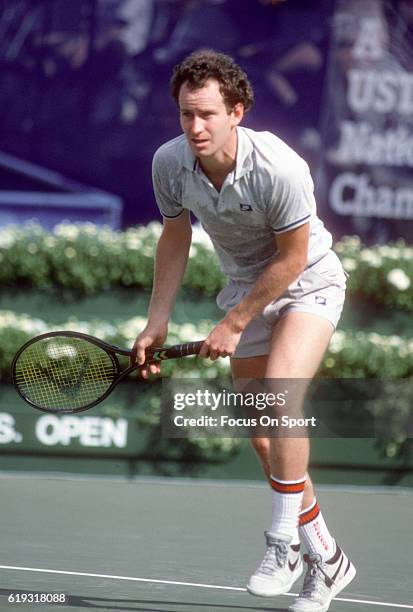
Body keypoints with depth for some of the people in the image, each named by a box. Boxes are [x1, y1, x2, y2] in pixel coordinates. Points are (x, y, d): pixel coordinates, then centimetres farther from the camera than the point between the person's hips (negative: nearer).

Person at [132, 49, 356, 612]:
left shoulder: (279, 168, -33)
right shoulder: (169, 163, -17)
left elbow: (291, 257, -21)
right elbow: (175, 239, 2)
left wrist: (233, 325, -17)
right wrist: (157, 322, 0)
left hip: (307, 284, -5)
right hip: (245, 288, 6)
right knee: (262, 435, 5)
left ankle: (284, 541, -16)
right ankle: (324, 557, 20)